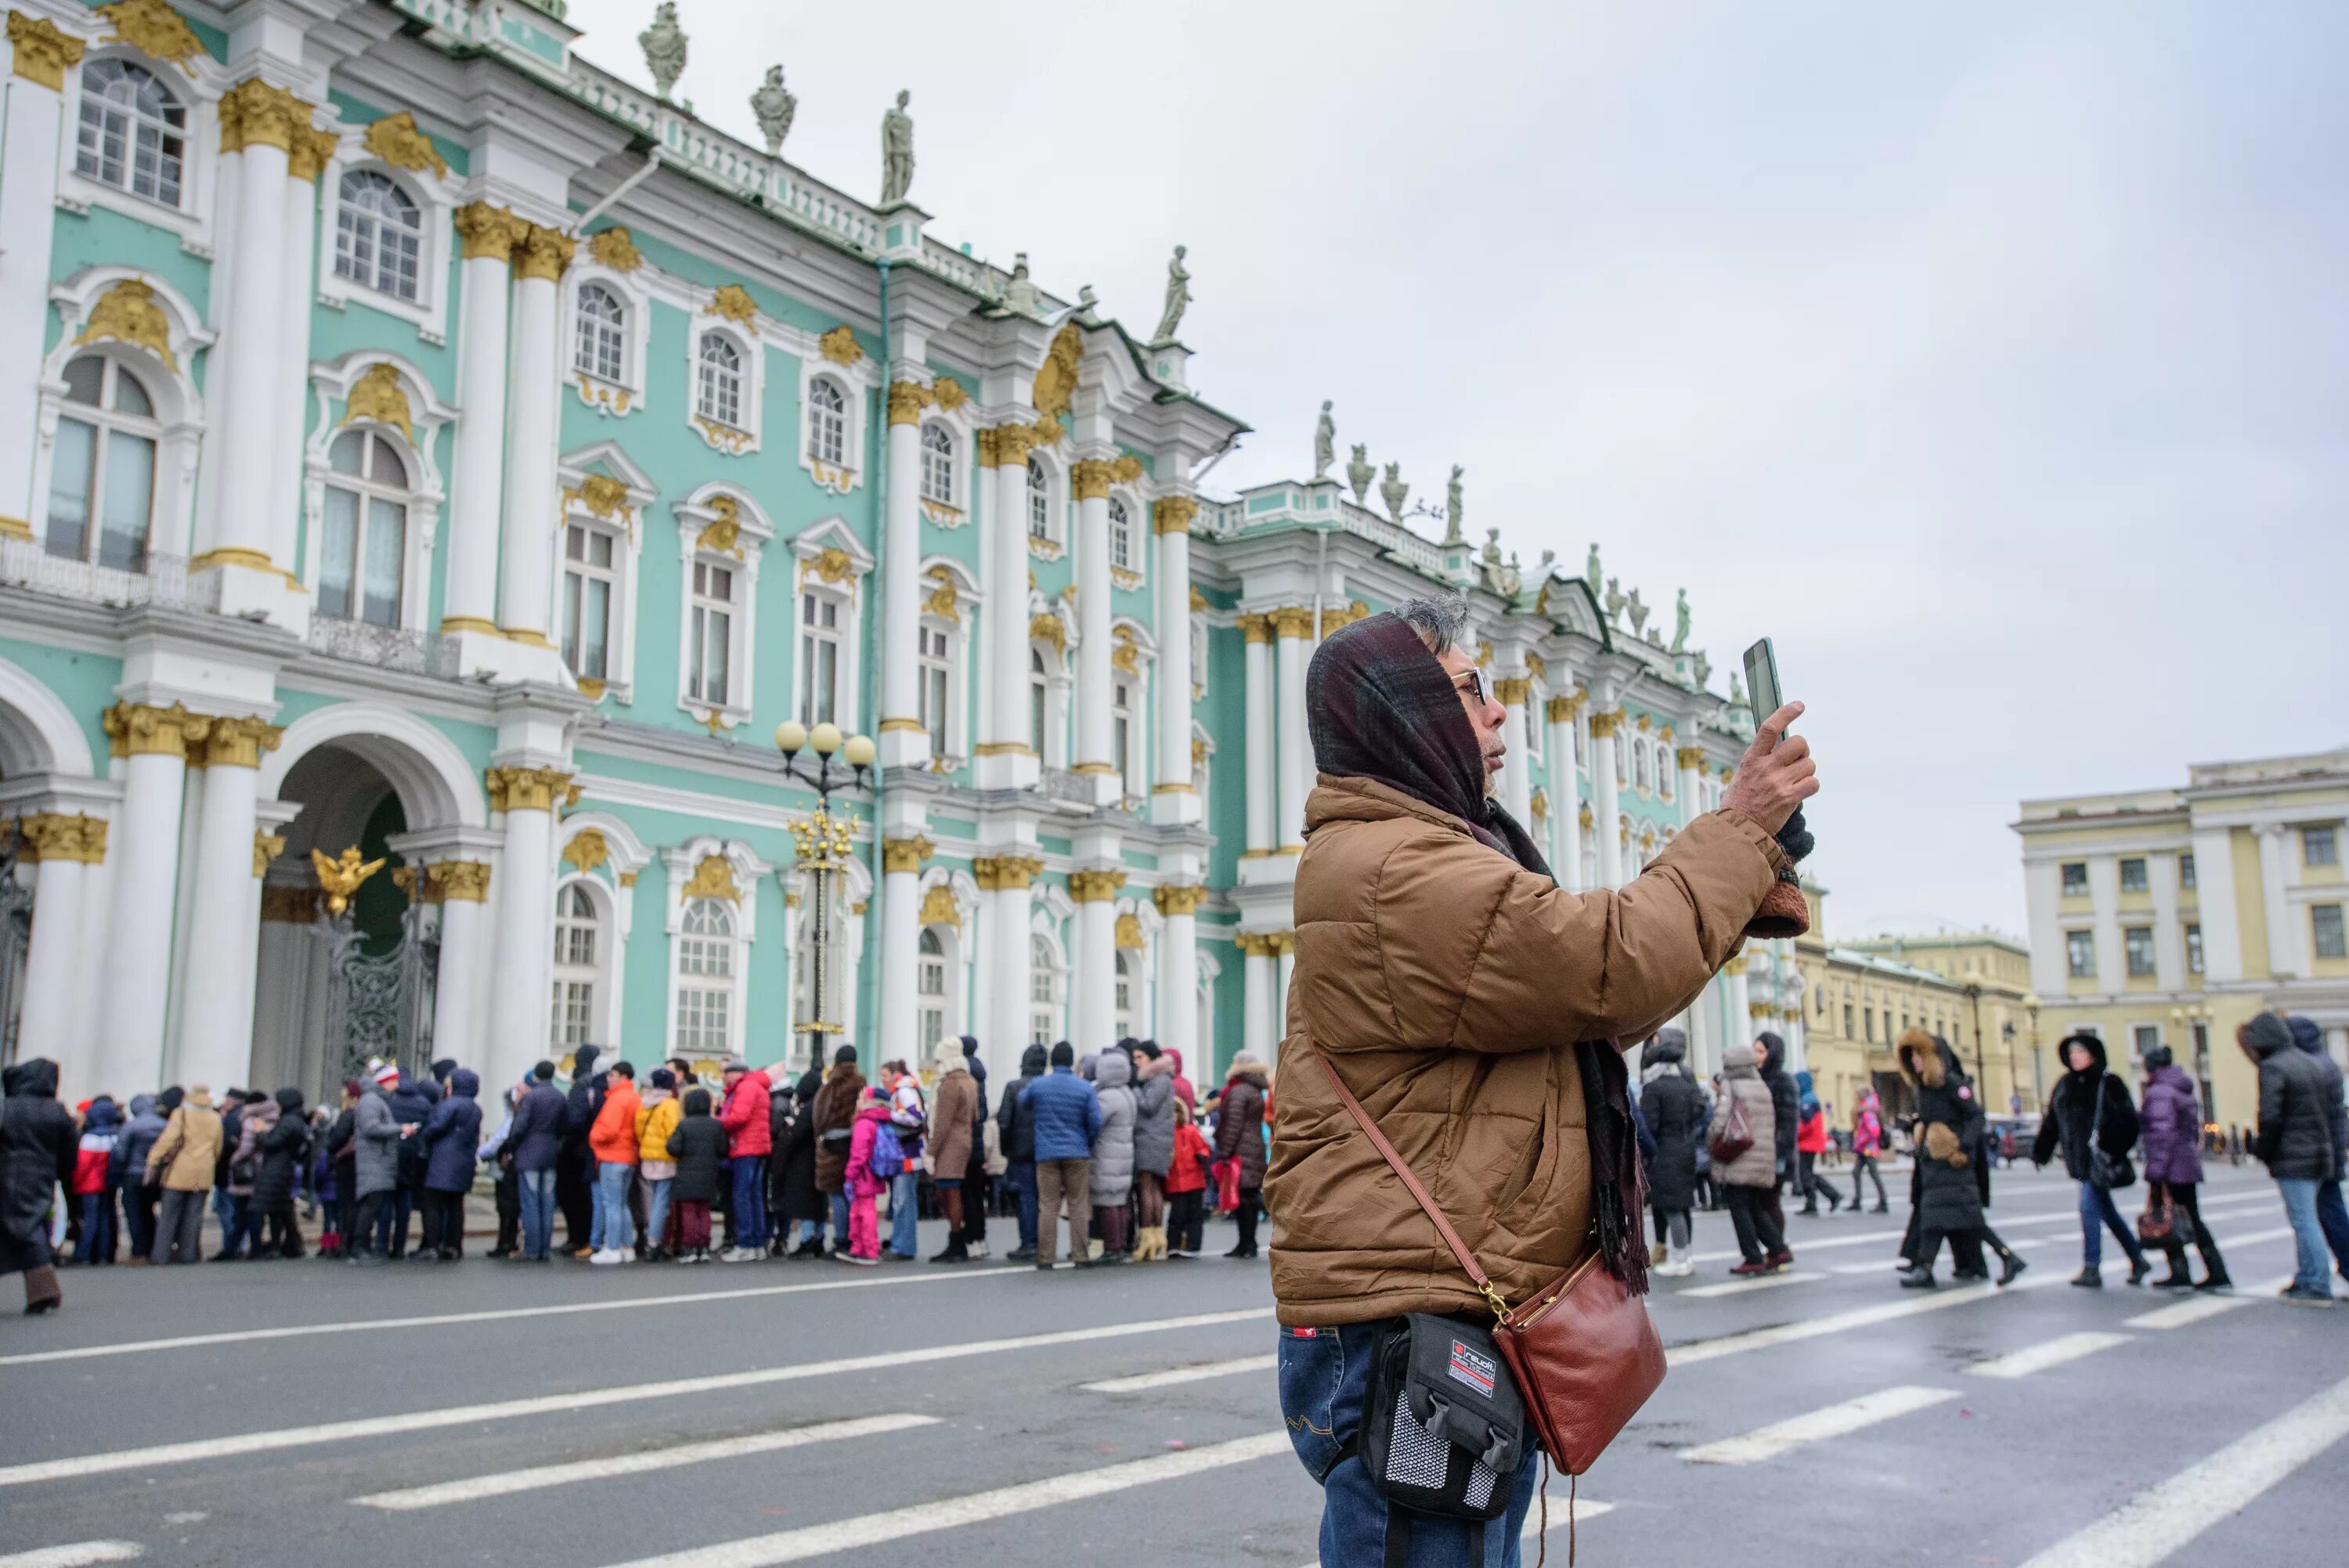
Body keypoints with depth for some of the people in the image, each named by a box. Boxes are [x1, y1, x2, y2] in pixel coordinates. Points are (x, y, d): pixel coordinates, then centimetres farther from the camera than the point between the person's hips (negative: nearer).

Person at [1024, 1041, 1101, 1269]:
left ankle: (1045, 1257, 4)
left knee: (1047, 1206, 4)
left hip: (1046, 1154, 0)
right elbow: (1095, 1123, -3)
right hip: (1077, 1154, 0)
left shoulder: (1036, 1085, -2)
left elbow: (1022, 1101, 18)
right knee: (1078, 1205, 5)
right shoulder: (1085, 1088, -3)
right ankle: (1080, 1256, 4)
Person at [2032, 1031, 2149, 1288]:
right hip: (2080, 1161, 7)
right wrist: (2040, 1152, 8)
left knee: (2089, 1208, -12)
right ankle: (2138, 1260, 28)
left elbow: (2127, 1120, -10)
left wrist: (2112, 1147, -20)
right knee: (2107, 1212, 14)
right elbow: (2051, 1122, 12)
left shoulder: (2108, 1084, -5)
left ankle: (2092, 1268, -7)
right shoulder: (2064, 1086, 11)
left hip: (2099, 1159, -6)